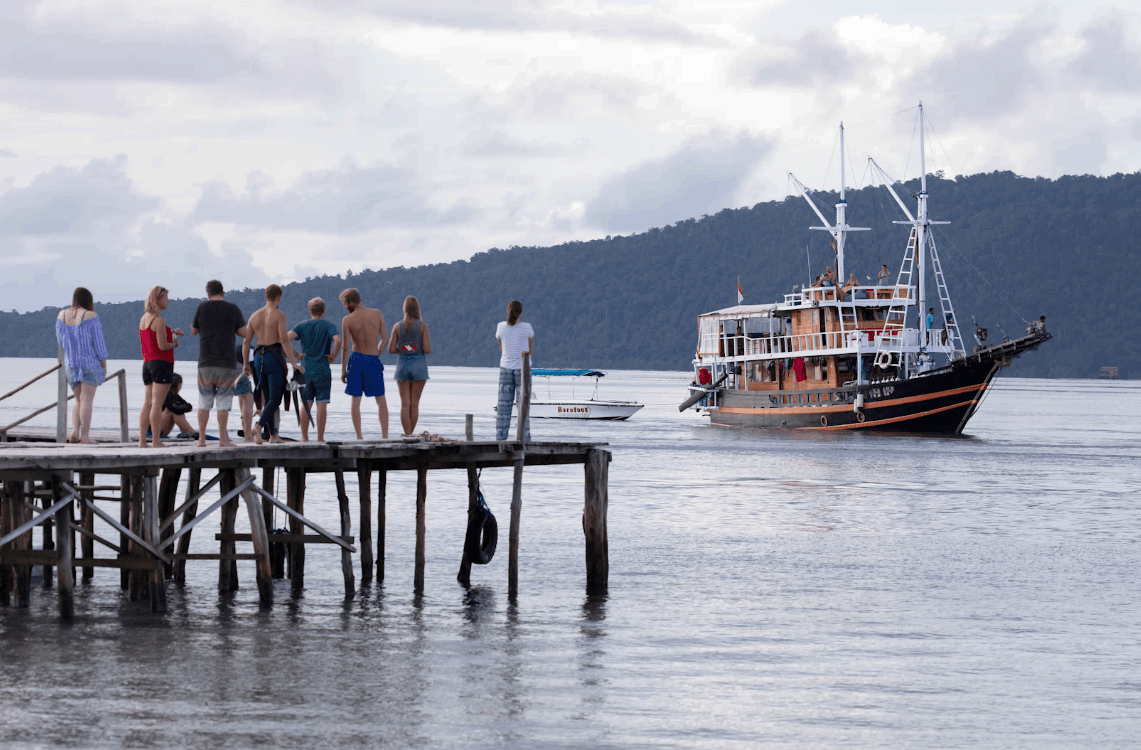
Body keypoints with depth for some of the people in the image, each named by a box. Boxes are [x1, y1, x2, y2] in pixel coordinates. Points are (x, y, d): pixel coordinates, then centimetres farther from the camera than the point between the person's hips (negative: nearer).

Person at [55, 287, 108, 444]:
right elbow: (98, 342, -9)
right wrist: (104, 365, -3)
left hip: (70, 363, 4)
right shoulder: (91, 317, -10)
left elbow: (60, 340, 13)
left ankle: (75, 432, -4)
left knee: (79, 400, 14)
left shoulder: (62, 316, 3)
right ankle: (84, 436, -8)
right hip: (90, 361, -4)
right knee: (87, 400, -4)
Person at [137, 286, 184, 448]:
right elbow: (163, 346, -16)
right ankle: (156, 442, -8)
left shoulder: (143, 319, 14)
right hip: (161, 363, -8)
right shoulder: (158, 320, -13)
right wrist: (174, 343, 3)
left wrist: (171, 332, 22)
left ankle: (142, 441, 4)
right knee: (157, 404, -8)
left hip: (147, 363, 8)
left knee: (147, 403, 7)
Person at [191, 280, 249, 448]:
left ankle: (201, 438, 6)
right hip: (227, 362, -1)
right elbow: (245, 333, 1)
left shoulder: (202, 308, 2)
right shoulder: (233, 309, -1)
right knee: (223, 402, 2)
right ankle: (223, 439, -1)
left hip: (206, 362, 1)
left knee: (204, 402, 7)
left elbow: (194, 331, 14)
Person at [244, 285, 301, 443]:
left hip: (259, 358, 6)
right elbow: (285, 341, -14)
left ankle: (272, 435, 14)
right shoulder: (279, 315, -6)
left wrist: (245, 364, 20)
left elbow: (246, 342, 12)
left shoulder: (255, 316, 11)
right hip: (275, 358, -6)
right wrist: (294, 363, -14)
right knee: (275, 399, -7)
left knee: (267, 399, 14)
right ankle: (259, 427, -27)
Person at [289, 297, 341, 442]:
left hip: (305, 370, 3)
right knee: (322, 404, 0)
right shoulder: (328, 326, -2)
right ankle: (320, 438, -2)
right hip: (322, 370, -3)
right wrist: (333, 356, -7)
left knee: (306, 404, 9)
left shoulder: (302, 326, 5)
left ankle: (304, 437, 10)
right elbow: (337, 340, -21)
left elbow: (287, 338, -10)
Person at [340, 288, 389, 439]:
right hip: (373, 360, 1)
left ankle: (359, 437, 5)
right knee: (381, 399, 8)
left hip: (356, 360, -1)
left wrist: (343, 370, 2)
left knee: (355, 399, 8)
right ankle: (385, 435, -1)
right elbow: (385, 340, 3)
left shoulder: (347, 320, -6)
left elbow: (345, 347, -6)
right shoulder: (377, 314, -1)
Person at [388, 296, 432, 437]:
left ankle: (407, 436, -8)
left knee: (405, 404, 1)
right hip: (419, 365, -1)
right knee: (415, 403, 8)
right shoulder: (422, 326, -6)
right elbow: (428, 350, -10)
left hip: (402, 365, 1)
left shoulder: (398, 327, -1)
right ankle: (410, 434, 12)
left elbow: (391, 350, -2)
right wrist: (428, 347, 12)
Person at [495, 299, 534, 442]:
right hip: (522, 369, -2)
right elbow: (531, 350, 3)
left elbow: (501, 349, 9)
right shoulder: (527, 328, -10)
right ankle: (525, 438, -1)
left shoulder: (501, 327, -4)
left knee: (504, 405, 6)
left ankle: (500, 438, 4)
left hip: (505, 368, 2)